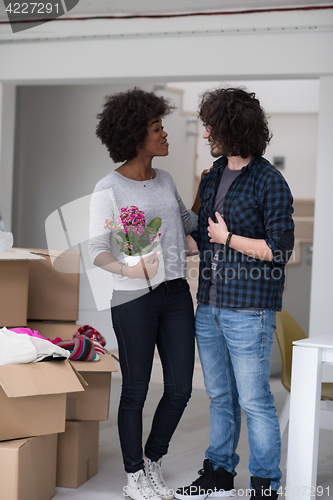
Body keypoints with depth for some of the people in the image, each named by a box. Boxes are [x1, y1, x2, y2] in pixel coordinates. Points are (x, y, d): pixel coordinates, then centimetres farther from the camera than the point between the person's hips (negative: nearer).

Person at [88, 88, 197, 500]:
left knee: (180, 388, 6)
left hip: (176, 295, 6)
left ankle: (153, 461, 28)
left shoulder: (164, 180, 11)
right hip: (134, 299, -6)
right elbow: (97, 250, -13)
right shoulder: (108, 190, -8)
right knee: (136, 391, 4)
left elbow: (188, 222, 27)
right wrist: (127, 268, -31)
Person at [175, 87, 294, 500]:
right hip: (209, 306, 7)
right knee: (218, 396, 16)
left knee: (254, 400, -1)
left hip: (249, 311, -7)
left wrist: (228, 238, -12)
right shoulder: (212, 177, 12)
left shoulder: (269, 182, -11)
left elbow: (280, 249, -15)